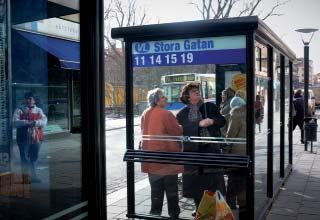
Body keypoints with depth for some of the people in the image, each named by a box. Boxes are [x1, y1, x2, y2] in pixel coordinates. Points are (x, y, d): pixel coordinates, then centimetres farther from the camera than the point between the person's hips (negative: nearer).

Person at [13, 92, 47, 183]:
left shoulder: (38, 110, 13)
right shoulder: (19, 110, 5)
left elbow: (44, 121, 0)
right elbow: (15, 122, -7)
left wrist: (35, 122, -19)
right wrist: (27, 122, -19)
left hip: (36, 137, 3)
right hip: (24, 138, -3)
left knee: (34, 157, 7)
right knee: (25, 157, -2)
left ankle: (33, 176, 15)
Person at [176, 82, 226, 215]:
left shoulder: (210, 107, 9)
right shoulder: (182, 113, 6)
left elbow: (222, 121, 6)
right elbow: (182, 129, -4)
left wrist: (212, 121, -13)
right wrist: (199, 124, -12)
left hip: (211, 149, 0)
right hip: (192, 150, 0)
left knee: (213, 178, 0)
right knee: (195, 180, 4)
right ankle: (198, 207, 20)